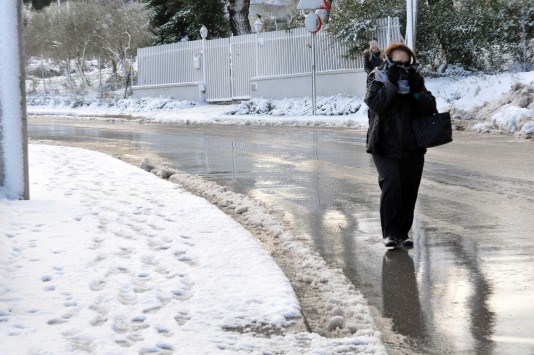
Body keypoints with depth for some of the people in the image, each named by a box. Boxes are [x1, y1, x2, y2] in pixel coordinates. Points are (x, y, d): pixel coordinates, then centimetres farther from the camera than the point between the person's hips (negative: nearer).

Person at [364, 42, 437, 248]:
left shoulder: (416, 81, 9)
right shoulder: (378, 79, 0)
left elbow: (430, 108, 0)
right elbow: (375, 104, -18)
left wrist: (416, 91, -13)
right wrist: (391, 83, -22)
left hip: (412, 148, 4)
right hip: (385, 146, -4)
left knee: (409, 191, 7)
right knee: (391, 183, -21)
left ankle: (403, 232, 20)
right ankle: (389, 232, -12)